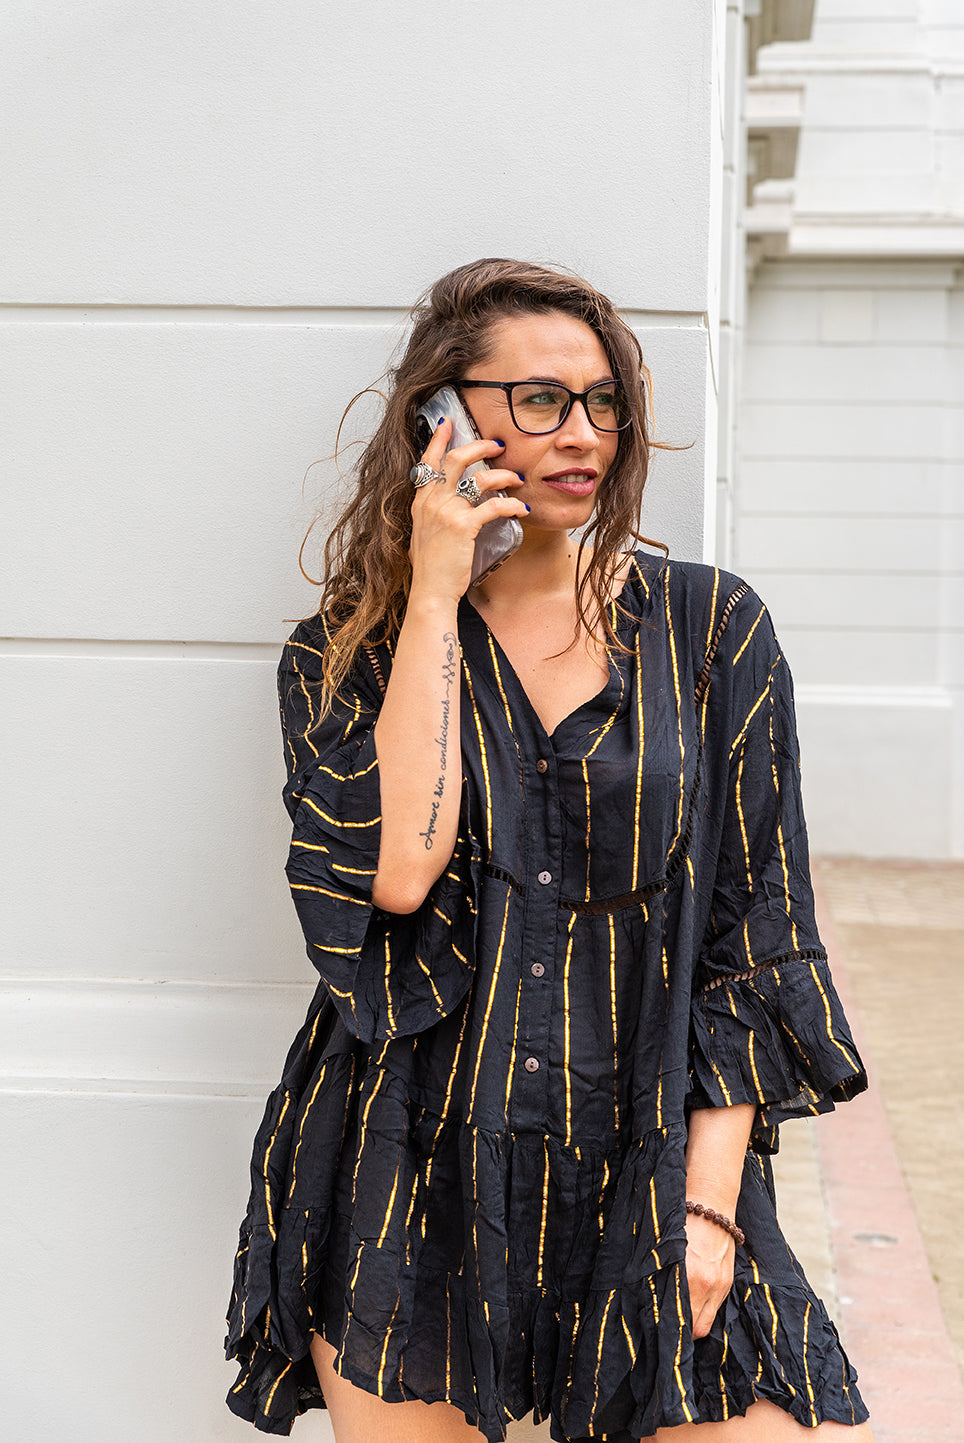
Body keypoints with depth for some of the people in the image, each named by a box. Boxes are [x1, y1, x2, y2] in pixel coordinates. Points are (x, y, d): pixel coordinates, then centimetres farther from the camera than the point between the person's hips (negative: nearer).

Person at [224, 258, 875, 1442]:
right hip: (408, 1182, 0)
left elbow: (755, 940, 1)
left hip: (642, 1167, 0)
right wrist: (434, 597, -12)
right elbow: (397, 869, -17)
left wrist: (708, 1200, -7)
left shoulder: (713, 630, 2)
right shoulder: (345, 654, 3)